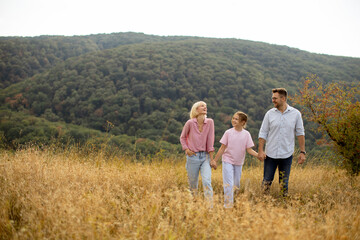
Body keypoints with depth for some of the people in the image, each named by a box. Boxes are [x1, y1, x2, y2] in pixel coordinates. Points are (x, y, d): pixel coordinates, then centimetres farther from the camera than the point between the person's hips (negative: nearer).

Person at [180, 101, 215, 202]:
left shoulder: (210, 122, -2)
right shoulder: (190, 123, -5)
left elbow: (210, 141, -2)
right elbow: (182, 137, 9)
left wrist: (211, 159, -3)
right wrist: (186, 149, -6)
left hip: (205, 156, 0)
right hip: (193, 157, 0)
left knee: (207, 181, -14)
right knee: (193, 183, 9)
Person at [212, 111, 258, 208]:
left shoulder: (246, 134, -3)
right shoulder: (228, 132, -7)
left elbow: (249, 150, -4)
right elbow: (222, 148, -2)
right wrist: (215, 160, -1)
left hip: (239, 163, 3)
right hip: (228, 161, -3)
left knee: (236, 185, 14)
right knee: (228, 184, -8)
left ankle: (235, 203, 34)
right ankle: (228, 205, -1)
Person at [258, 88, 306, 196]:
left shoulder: (295, 114, -1)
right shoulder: (270, 113, 0)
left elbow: (300, 133, 5)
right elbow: (263, 133, 3)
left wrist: (302, 152, 1)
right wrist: (260, 150, -5)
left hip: (287, 155, 0)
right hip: (270, 154, 0)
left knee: (284, 183, 8)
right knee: (267, 181, 4)